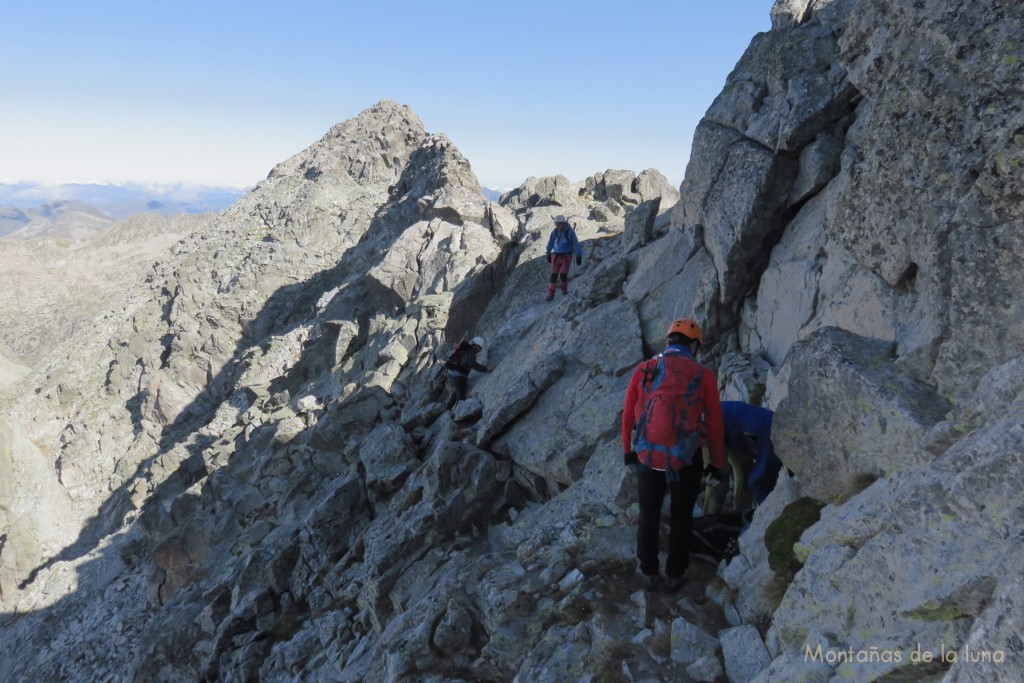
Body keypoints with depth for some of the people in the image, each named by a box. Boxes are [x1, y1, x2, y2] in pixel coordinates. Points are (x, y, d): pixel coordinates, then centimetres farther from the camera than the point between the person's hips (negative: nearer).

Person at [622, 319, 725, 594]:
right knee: (681, 517, 20)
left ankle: (648, 572, 34)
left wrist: (627, 449, 18)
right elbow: (714, 425, -3)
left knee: (649, 514, 21)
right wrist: (717, 463, 11)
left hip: (648, 457, 1)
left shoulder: (643, 370, -4)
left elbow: (628, 414, 2)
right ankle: (675, 575, 34)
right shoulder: (704, 376, -7)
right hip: (687, 460, -1)